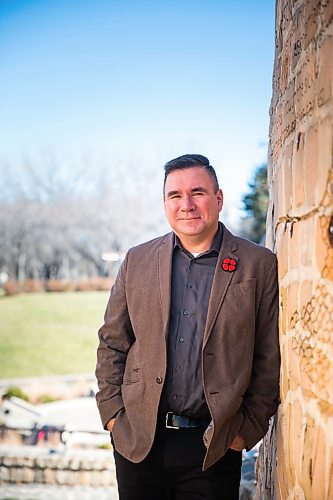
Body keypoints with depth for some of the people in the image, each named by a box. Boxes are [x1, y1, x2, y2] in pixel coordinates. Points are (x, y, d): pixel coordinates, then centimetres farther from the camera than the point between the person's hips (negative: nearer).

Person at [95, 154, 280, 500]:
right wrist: (112, 414, 2)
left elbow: (270, 358, -1)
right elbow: (111, 344, 9)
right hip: (137, 440, 2)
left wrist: (250, 428, -3)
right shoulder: (137, 261, 6)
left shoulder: (259, 266, -2)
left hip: (215, 448, -2)